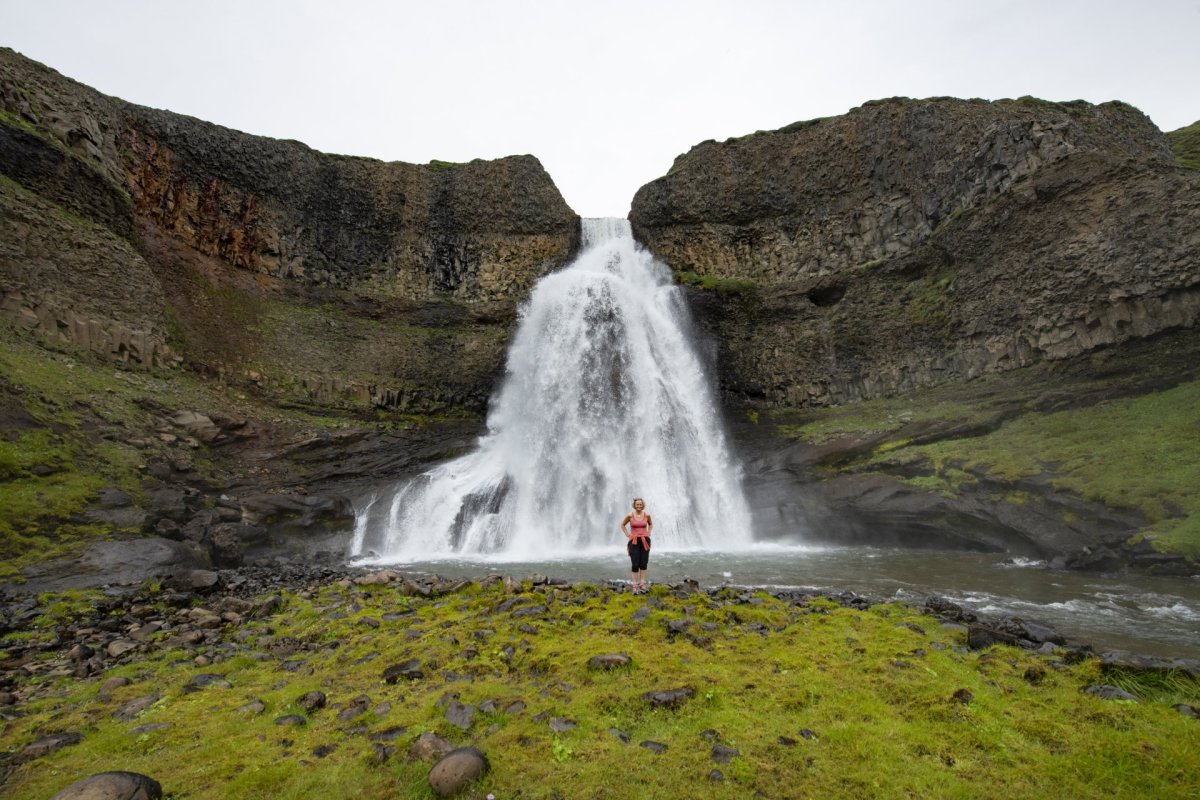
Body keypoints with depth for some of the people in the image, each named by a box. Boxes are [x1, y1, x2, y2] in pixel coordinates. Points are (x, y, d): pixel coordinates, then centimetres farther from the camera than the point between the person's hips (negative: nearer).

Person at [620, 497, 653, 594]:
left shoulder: (647, 515, 0)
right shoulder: (630, 515, -6)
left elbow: (651, 524, 21)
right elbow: (622, 525, 10)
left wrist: (648, 533, 8)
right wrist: (627, 535, 2)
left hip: (645, 541, 2)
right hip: (634, 542, -2)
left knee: (643, 563, 5)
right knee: (635, 564, -2)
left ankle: (643, 584, 12)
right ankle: (635, 585, 3)